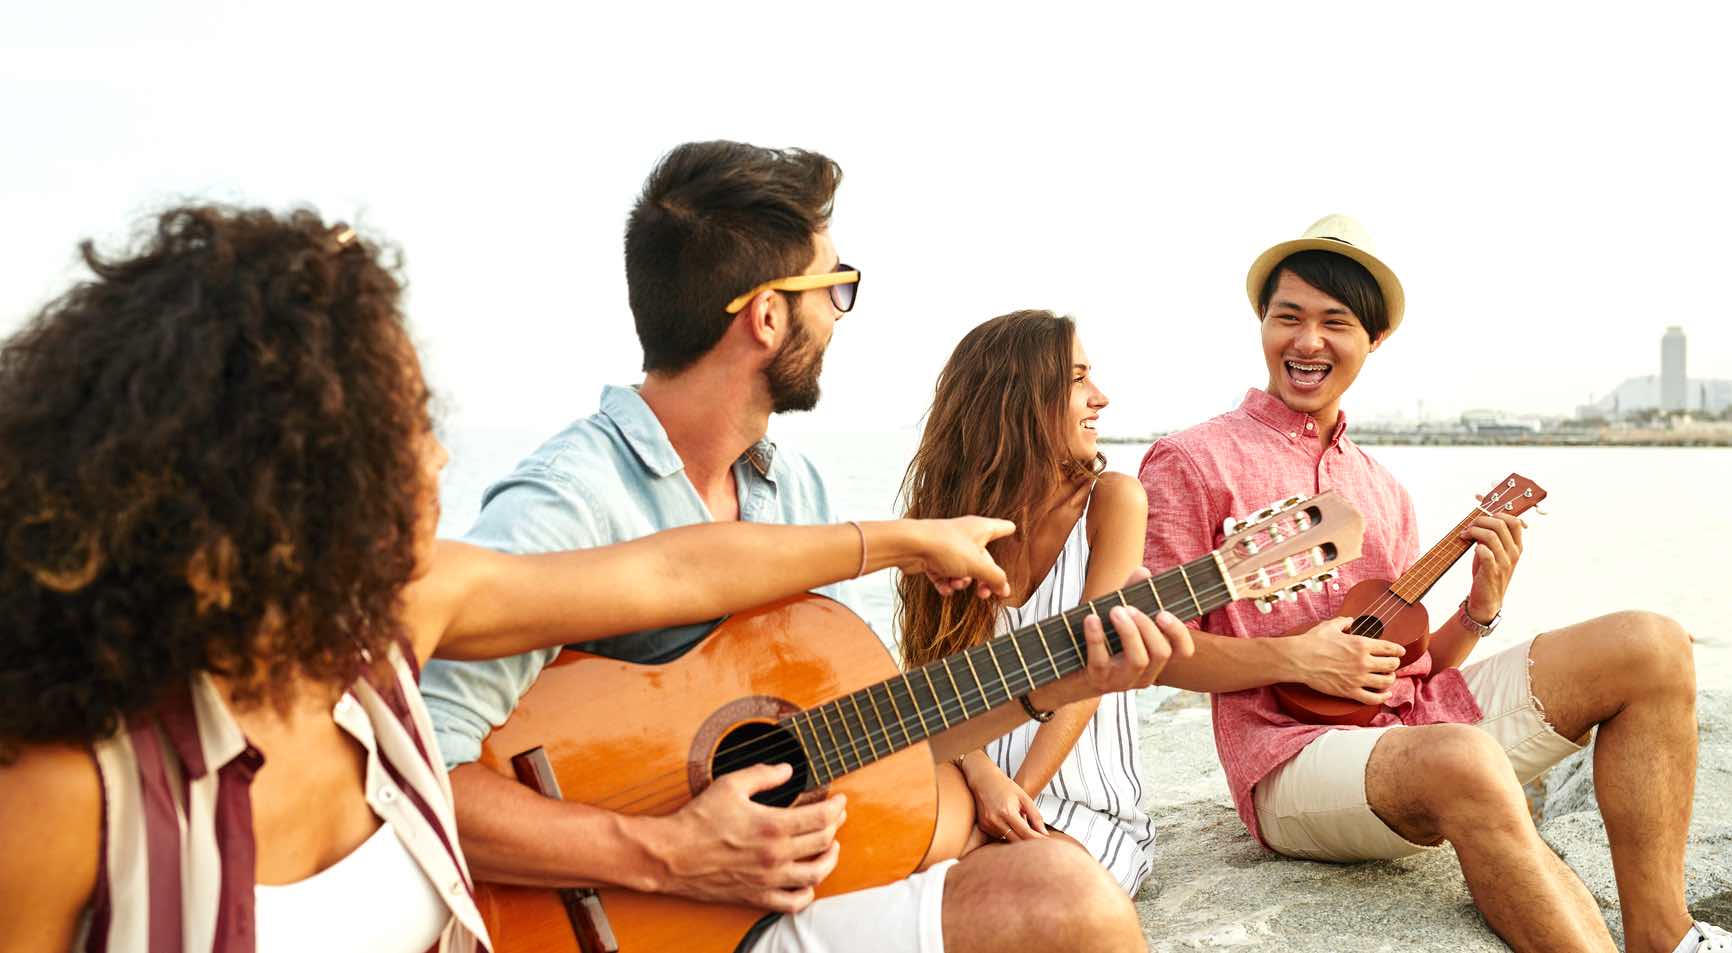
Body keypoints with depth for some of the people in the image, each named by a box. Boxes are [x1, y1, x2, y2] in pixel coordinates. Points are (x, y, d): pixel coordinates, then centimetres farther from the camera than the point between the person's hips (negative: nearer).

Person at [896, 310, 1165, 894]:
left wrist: (1012, 800, -17)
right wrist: (984, 777, -21)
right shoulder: (948, 514, 4)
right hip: (970, 787, 2)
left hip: (1086, 807, -2)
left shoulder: (1111, 500, -2)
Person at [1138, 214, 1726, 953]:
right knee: (1466, 762, -39)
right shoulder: (1193, 462, -2)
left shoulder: (1381, 490, 19)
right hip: (1296, 748, -7)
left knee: (1650, 646, -6)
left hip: (1422, 718, 7)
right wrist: (1292, 658, -16)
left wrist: (1480, 608, 1)